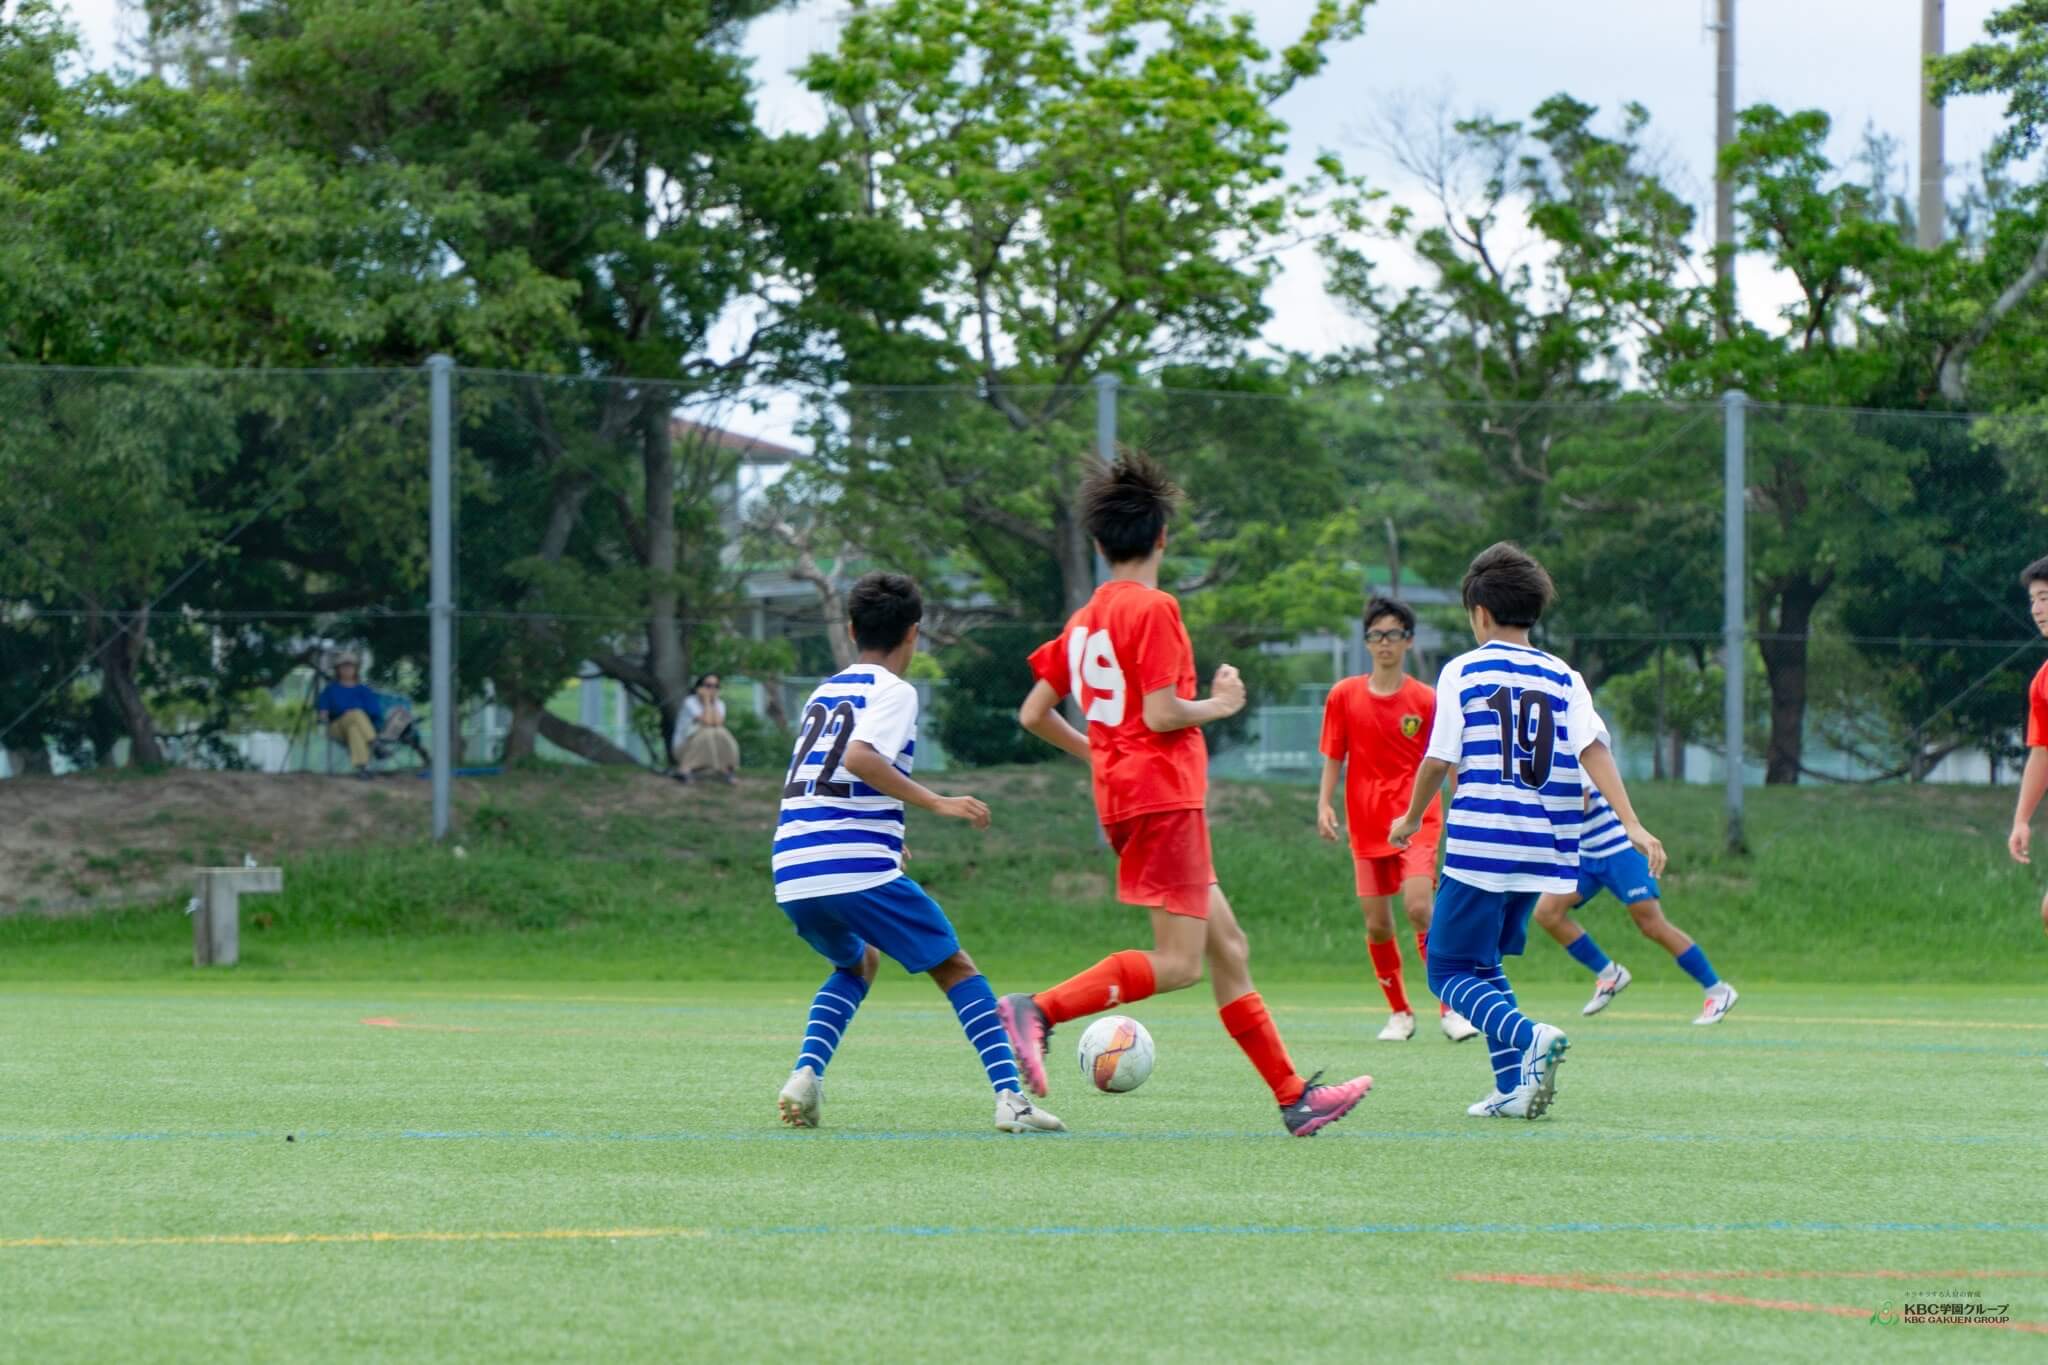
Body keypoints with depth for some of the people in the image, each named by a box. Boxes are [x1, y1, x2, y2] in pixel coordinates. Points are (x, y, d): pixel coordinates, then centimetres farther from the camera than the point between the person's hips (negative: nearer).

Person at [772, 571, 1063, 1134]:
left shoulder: (824, 693, 21)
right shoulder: (892, 692, -1)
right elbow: (859, 757, -20)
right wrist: (937, 802, -18)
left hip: (793, 877, 7)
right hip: (860, 871, -7)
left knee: (857, 963, 31)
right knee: (956, 969, 6)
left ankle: (806, 1074, 9)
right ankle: (1009, 1097, -7)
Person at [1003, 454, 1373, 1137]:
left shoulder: (1084, 620, 14)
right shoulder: (1154, 608, -10)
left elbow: (1033, 714, 14)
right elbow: (1160, 714, -18)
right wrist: (1218, 704, 0)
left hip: (1123, 797, 9)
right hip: (1164, 797, -9)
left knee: (1229, 950, 9)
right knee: (1178, 963, -12)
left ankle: (1293, 1095, 8)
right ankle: (1037, 1010, -23)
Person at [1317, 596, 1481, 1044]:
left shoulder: (1426, 700, 1)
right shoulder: (1345, 696, 5)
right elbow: (1333, 759, 10)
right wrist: (1324, 804, -4)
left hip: (1417, 819, -2)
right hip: (1367, 824, 2)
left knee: (1418, 907, -21)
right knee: (1378, 923, 1)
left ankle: (1449, 1008, -12)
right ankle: (1399, 1013, 19)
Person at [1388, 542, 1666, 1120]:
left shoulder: (1463, 671, -1)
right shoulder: (1563, 677, 8)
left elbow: (1438, 761, -1)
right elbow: (1593, 751, -4)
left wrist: (1411, 819, 16)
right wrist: (1633, 826, -9)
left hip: (1480, 846, -5)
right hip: (1542, 850, 5)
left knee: (1450, 971, 0)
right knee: (1483, 965, 20)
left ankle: (1531, 1037, -26)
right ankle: (1515, 1088, 7)